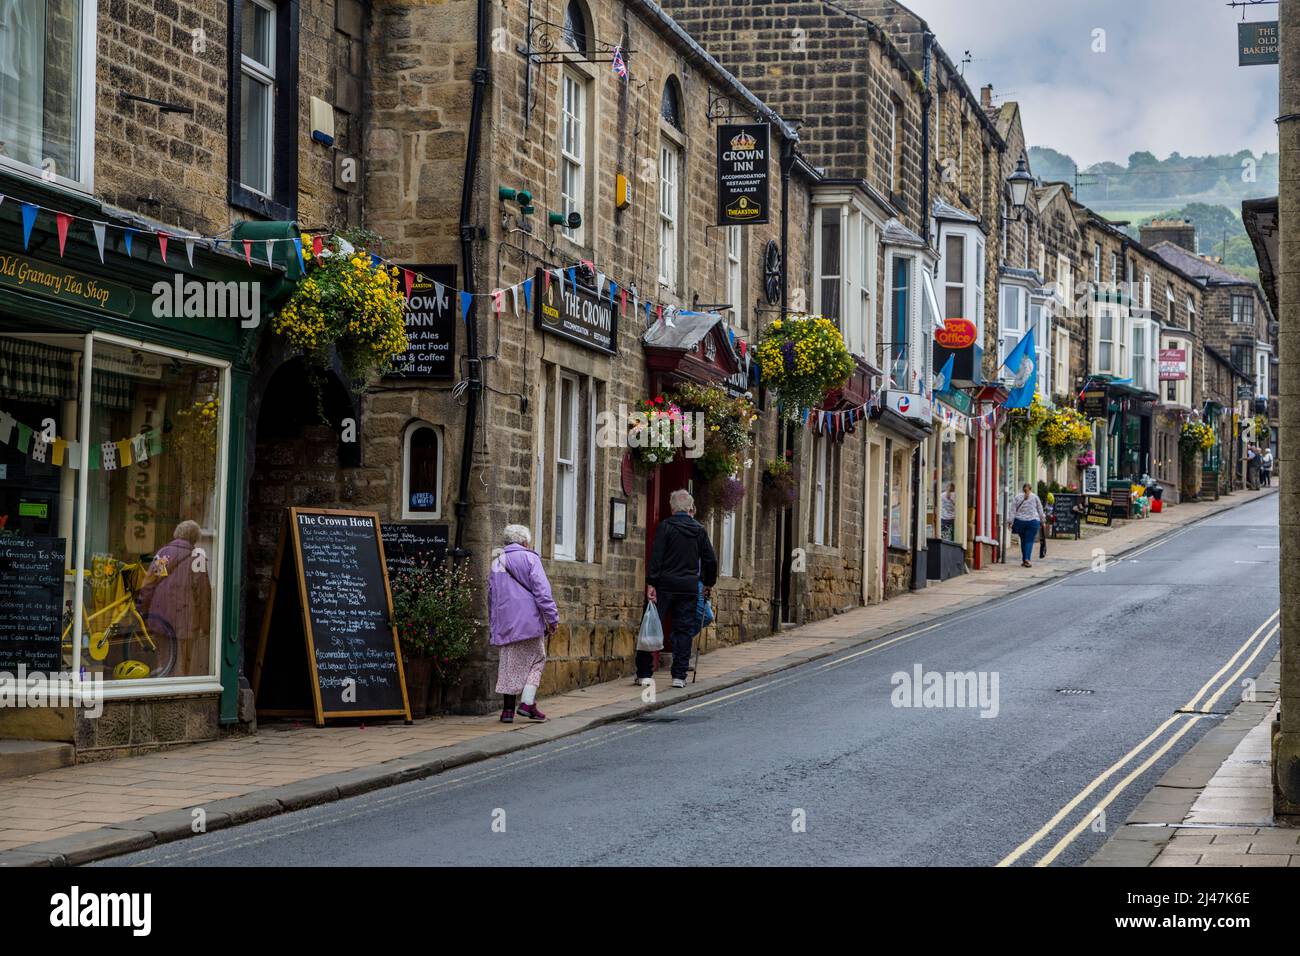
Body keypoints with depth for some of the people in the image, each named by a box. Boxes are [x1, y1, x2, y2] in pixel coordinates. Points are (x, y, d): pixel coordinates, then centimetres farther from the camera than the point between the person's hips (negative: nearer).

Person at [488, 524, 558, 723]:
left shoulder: (496, 564, 17)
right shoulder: (529, 558, -1)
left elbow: (491, 599, 20)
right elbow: (541, 590, -10)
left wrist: (493, 629, 24)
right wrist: (552, 618, -8)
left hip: (505, 624, 5)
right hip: (529, 621, -5)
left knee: (509, 664, 7)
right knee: (536, 660, 5)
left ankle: (508, 709, 3)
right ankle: (527, 703, -8)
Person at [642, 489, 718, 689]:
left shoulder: (665, 526, -3)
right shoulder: (699, 530, 8)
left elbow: (656, 556, -11)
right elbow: (711, 560, 11)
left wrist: (651, 583, -12)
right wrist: (709, 583, 23)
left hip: (665, 584, -3)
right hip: (689, 587, 3)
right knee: (684, 630, 7)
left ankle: (644, 674, 2)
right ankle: (679, 676, 3)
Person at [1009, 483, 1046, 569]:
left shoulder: (1017, 497, 7)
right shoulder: (1035, 497, 3)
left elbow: (1013, 510, 4)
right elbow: (1040, 510, 8)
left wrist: (1011, 522, 5)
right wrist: (1042, 521, 18)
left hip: (1020, 521, 2)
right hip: (1033, 521, -2)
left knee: (1023, 540, 11)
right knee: (1029, 541, -2)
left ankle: (1023, 560, 13)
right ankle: (1027, 559, -16)